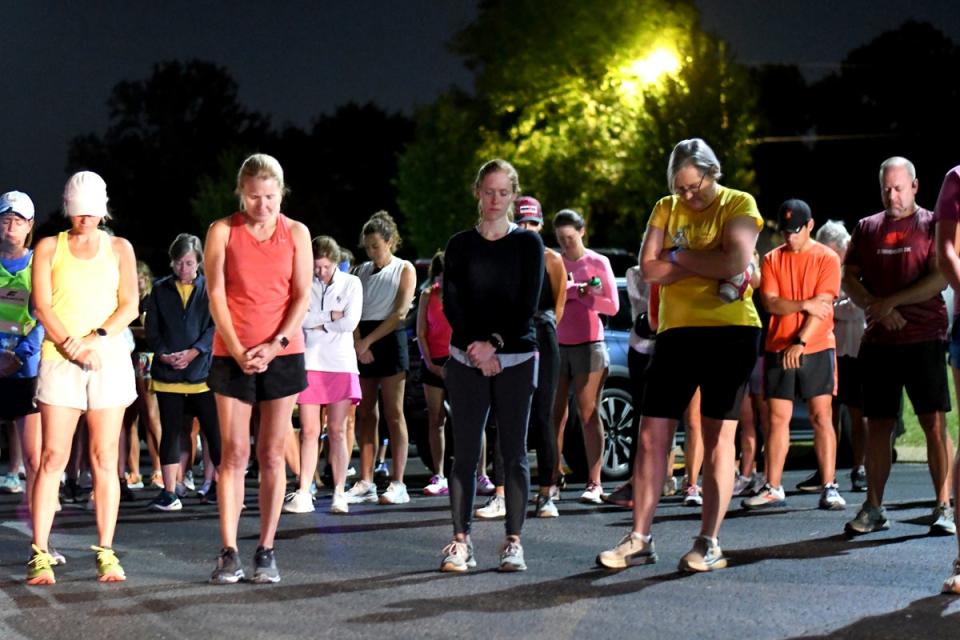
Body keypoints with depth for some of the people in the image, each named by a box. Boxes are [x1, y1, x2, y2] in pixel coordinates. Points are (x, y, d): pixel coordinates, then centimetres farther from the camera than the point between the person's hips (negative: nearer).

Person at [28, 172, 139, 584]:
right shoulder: (49, 248, 10)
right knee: (52, 457, -7)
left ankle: (106, 554, 1)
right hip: (59, 359, -1)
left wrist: (96, 337, -12)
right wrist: (71, 346, -14)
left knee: (105, 459, 0)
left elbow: (129, 306, 4)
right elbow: (42, 306, 1)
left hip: (110, 357, 1)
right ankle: (40, 556, -8)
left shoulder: (118, 249, 13)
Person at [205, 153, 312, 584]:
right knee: (234, 454, -4)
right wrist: (238, 351, -11)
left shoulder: (296, 234, 7)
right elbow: (216, 294, -2)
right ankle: (229, 553, -3)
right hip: (232, 354, -1)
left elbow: (302, 296, 3)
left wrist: (275, 345, -10)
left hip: (282, 354, 1)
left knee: (272, 455, 2)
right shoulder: (222, 231, 2)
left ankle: (266, 552, 6)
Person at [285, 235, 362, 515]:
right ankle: (303, 494, -2)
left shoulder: (351, 283, 4)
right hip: (309, 363, 1)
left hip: (341, 364, -1)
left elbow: (351, 322, -8)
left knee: (337, 432, 2)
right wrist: (330, 317, -8)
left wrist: (316, 322, -4)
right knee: (309, 431, -2)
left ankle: (339, 493, 5)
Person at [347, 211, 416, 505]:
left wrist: (368, 341, -11)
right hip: (362, 343, 5)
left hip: (389, 341, -5)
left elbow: (400, 313, -7)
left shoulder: (404, 269, 3)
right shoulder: (362, 271, 15)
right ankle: (365, 482, 4)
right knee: (365, 414, 3)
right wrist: (358, 343, -9)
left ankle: (398, 484, -7)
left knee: (393, 414, -6)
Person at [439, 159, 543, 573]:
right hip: (466, 360, 1)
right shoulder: (459, 245, 9)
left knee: (513, 452, 0)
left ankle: (513, 542, 3)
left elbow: (527, 306, -2)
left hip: (515, 359, -1)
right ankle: (460, 540, 0)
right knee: (465, 453, -2)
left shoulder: (528, 244, 6)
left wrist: (495, 344, -12)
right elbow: (451, 306, 2)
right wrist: (476, 346, -12)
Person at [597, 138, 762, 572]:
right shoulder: (666, 208, 10)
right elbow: (649, 269, -3)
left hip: (730, 332, -4)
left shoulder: (739, 205, -1)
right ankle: (640, 540, 6)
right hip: (676, 332, 4)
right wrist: (708, 267, -12)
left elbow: (735, 262, -18)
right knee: (651, 437, 0)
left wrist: (678, 257, -7)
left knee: (718, 439, 0)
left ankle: (709, 543, 5)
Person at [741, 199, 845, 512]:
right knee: (777, 418, 2)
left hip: (816, 348, -3)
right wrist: (804, 304, -15)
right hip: (778, 349, 3)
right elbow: (770, 303, -1)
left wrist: (800, 342, -19)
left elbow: (823, 306, -9)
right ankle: (773, 489, 5)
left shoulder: (827, 259, 0)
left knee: (822, 416, -5)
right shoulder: (772, 259, 10)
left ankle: (829, 488, -5)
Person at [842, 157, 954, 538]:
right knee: (878, 425, 4)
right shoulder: (866, 228, 14)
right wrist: (876, 308, -8)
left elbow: (940, 278, -8)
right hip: (878, 341, 4)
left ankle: (943, 507, -4)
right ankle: (874, 508, 9)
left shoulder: (932, 225, 3)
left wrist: (890, 302, -13)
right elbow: (849, 278, 10)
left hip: (925, 338, -3)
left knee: (934, 422, -7)